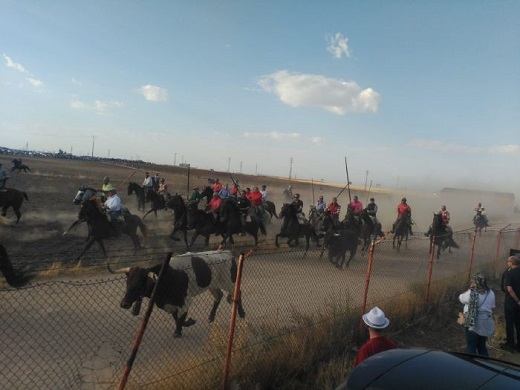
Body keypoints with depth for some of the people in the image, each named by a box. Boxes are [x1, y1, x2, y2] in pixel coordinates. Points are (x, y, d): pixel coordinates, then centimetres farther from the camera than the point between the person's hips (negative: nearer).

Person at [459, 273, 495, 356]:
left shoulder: (471, 293, -17)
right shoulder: (491, 293, -1)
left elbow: (461, 298, -1)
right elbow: (492, 306, 10)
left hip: (472, 324, -5)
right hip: (486, 324, 5)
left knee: (471, 347, 7)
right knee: (482, 346, 21)